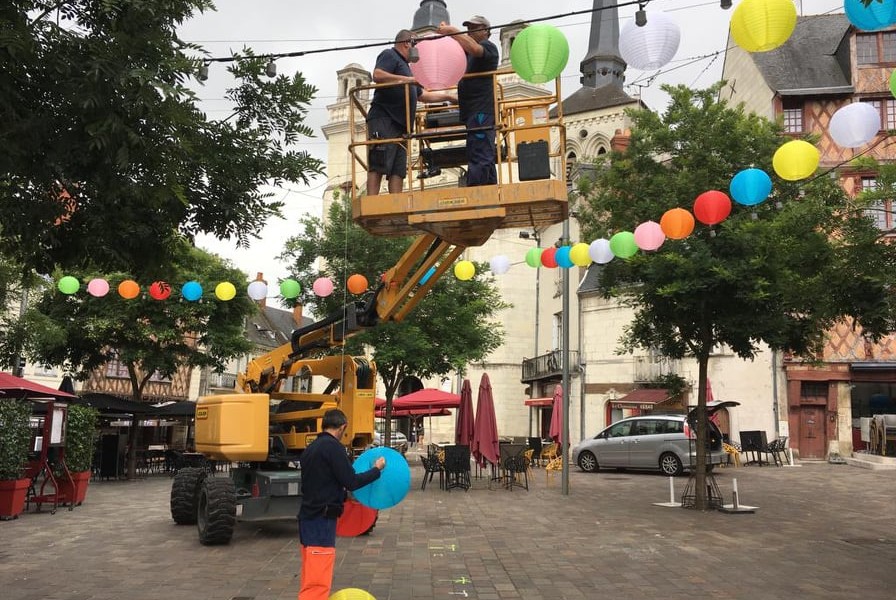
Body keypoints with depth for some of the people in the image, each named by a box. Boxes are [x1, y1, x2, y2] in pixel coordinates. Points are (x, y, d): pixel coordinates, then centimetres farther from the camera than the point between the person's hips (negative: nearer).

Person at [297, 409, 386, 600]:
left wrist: (342, 495, 33)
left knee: (311, 578, 19)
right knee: (318, 581, -9)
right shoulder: (333, 447, -14)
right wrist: (376, 469, -2)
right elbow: (351, 482, -15)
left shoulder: (310, 449, 13)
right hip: (321, 520, -9)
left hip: (310, 517, 9)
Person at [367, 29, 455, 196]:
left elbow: (422, 95, 38)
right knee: (378, 166, -16)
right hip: (384, 119, -9)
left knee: (398, 170, -2)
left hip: (399, 124, 10)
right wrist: (408, 79, -15)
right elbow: (377, 75, -15)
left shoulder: (404, 65, 33)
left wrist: (447, 96, 38)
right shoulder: (389, 55, 5)